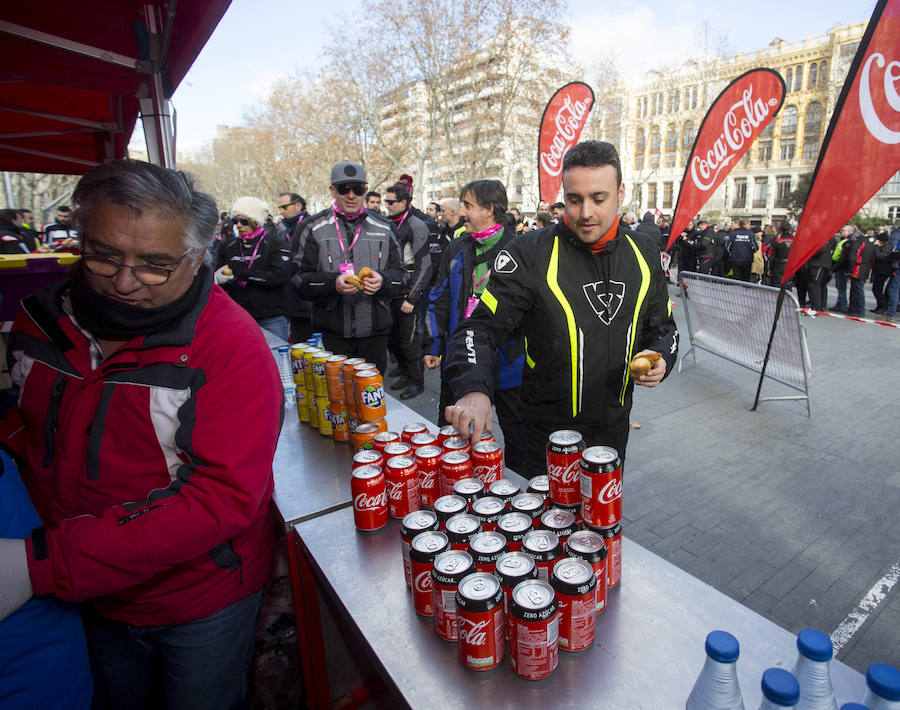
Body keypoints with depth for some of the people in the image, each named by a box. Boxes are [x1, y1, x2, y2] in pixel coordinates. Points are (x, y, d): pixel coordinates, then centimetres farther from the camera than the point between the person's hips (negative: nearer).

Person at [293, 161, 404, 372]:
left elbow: (399, 275, 10)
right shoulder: (314, 228, 4)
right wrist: (333, 283, -20)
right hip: (331, 335, -2)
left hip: (375, 332, 2)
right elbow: (299, 278, -1)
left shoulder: (384, 228, 11)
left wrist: (382, 281, -14)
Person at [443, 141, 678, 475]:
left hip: (614, 426, 5)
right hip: (548, 432, -4)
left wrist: (660, 358, -10)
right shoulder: (530, 254, -17)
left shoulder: (643, 251, -1)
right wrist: (474, 390, -39)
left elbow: (662, 326, 12)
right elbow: (481, 329, -21)